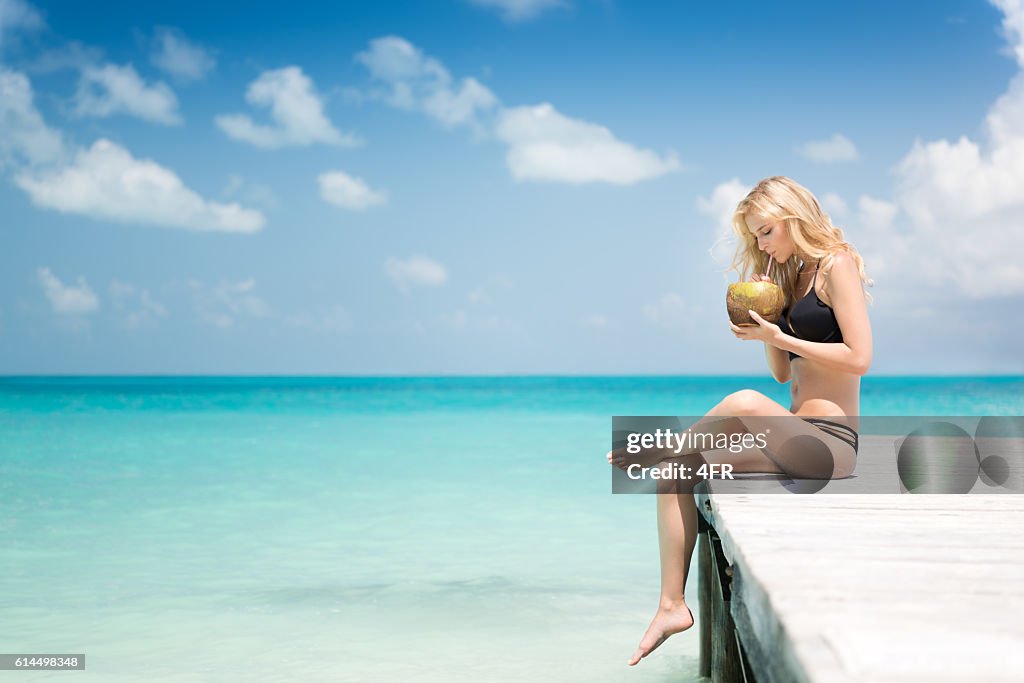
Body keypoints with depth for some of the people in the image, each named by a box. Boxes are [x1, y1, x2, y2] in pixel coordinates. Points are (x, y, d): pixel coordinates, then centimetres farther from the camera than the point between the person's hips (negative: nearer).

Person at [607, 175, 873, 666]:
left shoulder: (837, 266, -5)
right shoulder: (793, 278, 20)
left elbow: (858, 357, -16)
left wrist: (780, 337, -13)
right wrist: (764, 326, 4)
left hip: (832, 443, -9)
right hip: (795, 442, 9)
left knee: (745, 404, -35)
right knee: (678, 469, -3)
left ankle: (652, 452, -10)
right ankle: (672, 604, -6)